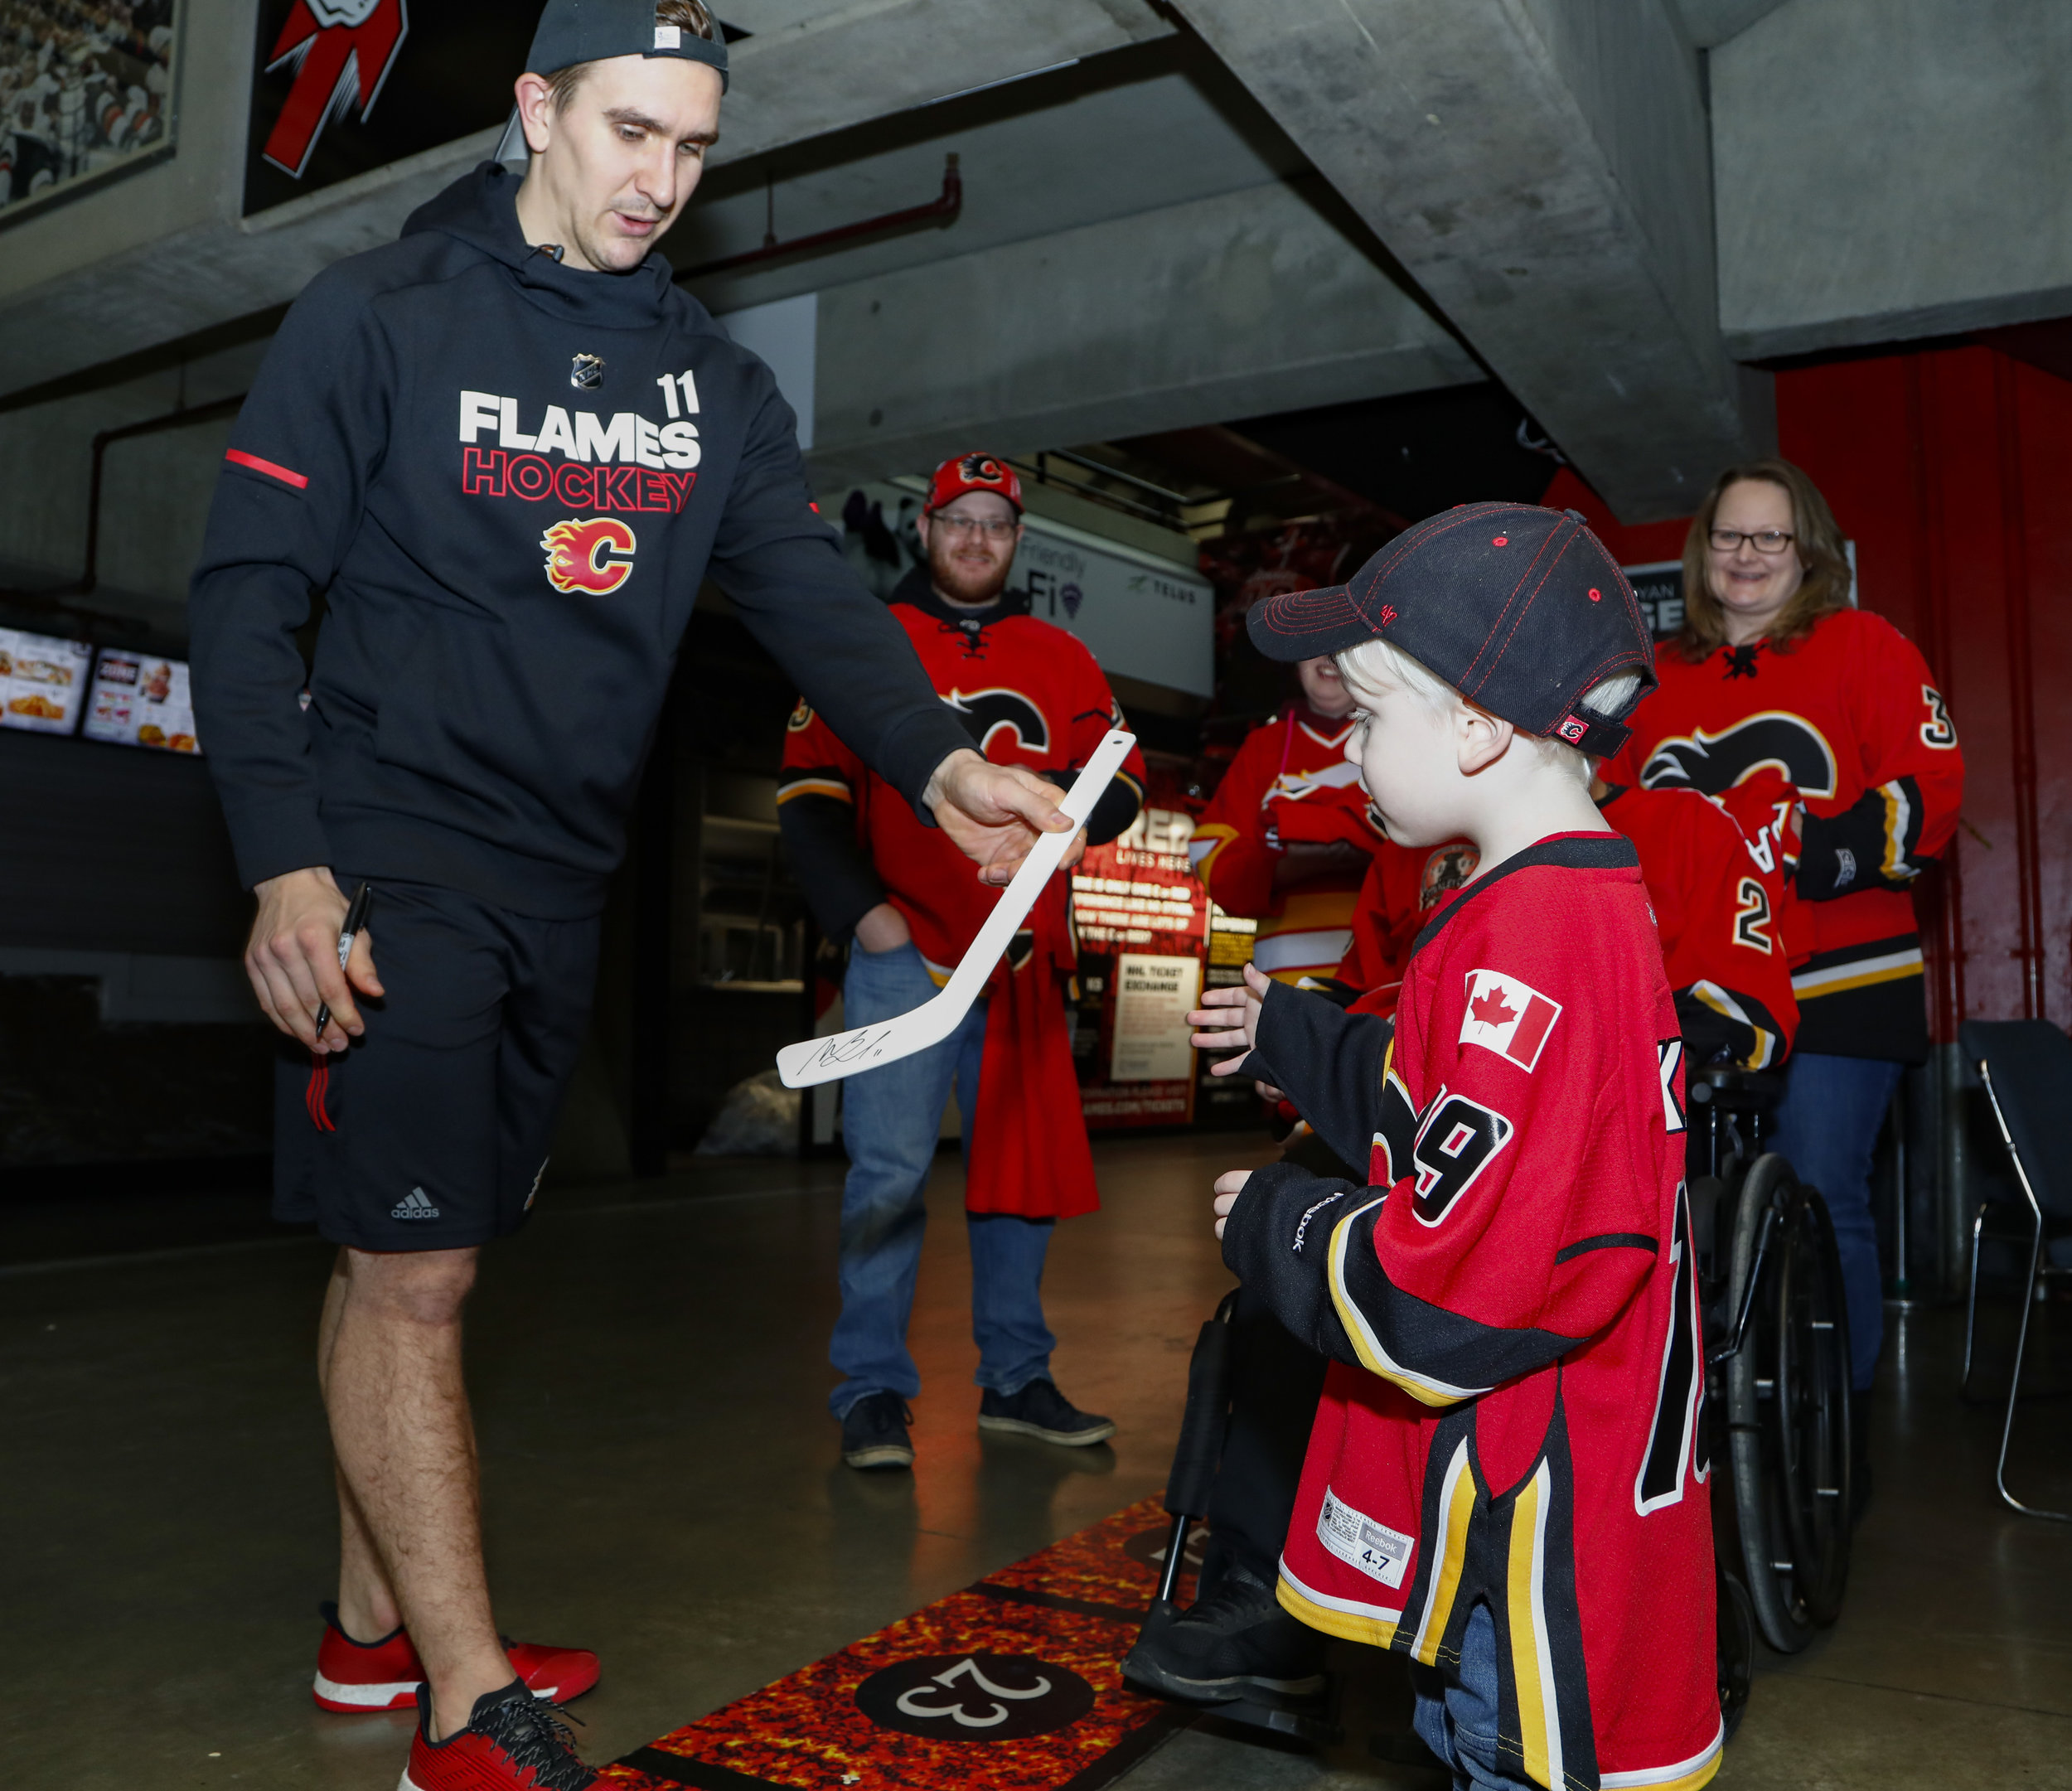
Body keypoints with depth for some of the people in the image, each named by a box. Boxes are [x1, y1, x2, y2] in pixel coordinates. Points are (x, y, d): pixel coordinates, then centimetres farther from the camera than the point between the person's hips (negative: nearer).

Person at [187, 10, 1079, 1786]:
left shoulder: (711, 377, 11)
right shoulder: (376, 318, -3)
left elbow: (811, 588, -1)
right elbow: (249, 591, -6)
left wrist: (935, 761, -19)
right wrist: (283, 860, -16)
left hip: (563, 881, 6)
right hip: (395, 857, -5)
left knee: (415, 1255, 14)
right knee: (411, 1266, -6)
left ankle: (376, 1626, 28)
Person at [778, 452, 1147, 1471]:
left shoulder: (1063, 660, 16)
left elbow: (1122, 787, 10)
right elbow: (808, 793, 1)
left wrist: (1047, 800, -11)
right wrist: (859, 909, -10)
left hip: (1024, 961, 4)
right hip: (905, 955, -4)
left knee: (1025, 1166, 8)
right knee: (890, 1168, -7)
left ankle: (1015, 1379, 22)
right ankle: (873, 1392, 6)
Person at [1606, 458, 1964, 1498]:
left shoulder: (1863, 646, 5)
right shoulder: (1660, 680, 17)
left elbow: (1934, 786, -5)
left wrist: (1832, 849, -19)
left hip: (1836, 983, -4)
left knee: (1820, 1208, -4)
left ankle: (1836, 1432, 13)